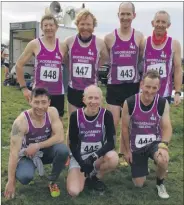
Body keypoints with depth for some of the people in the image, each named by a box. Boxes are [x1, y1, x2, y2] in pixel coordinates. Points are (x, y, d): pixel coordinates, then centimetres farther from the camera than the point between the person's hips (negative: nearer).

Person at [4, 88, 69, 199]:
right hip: (27, 154, -2)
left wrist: (37, 146, -27)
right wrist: (11, 182, -26)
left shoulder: (52, 112, -18)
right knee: (24, 177, -31)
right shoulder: (21, 121, -27)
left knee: (63, 149, -29)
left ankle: (52, 181, -3)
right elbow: (14, 152, -26)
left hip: (46, 150, 2)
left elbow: (60, 137, -21)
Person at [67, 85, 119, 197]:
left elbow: (111, 142, -16)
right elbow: (73, 144, -6)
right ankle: (86, 175, 14)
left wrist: (94, 157, -29)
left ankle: (95, 177, -2)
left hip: (99, 155, 1)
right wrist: (82, 163, -20)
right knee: (73, 192, -22)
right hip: (79, 157, 0)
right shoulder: (75, 116, -11)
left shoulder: (106, 115, -13)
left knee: (113, 158, -35)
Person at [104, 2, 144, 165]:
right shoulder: (109, 38, -3)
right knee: (113, 123, -2)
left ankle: (122, 154, 29)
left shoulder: (139, 37, -1)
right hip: (114, 86, -1)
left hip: (133, 85, 2)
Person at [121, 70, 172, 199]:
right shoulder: (129, 103, -17)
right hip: (136, 146, 1)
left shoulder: (163, 103, -16)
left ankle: (160, 184, -2)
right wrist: (127, 150, -1)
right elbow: (125, 128, -6)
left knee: (163, 160, -36)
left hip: (155, 142, -1)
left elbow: (167, 128, -15)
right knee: (139, 184, 5)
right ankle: (143, 167, 42)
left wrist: (164, 144, -35)